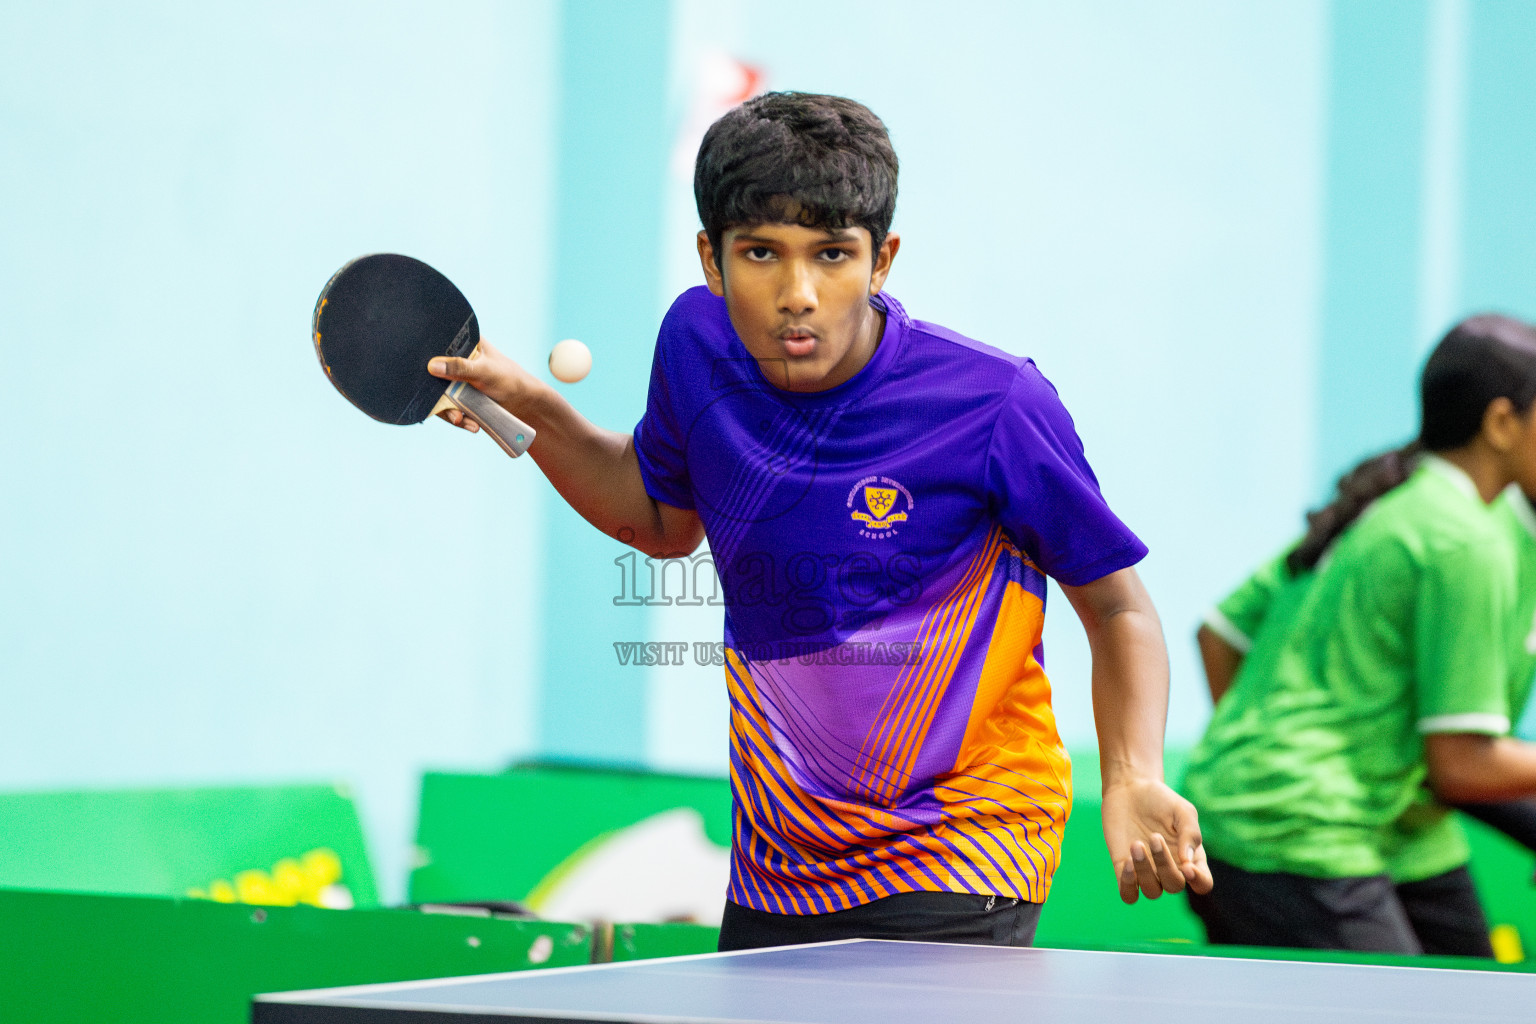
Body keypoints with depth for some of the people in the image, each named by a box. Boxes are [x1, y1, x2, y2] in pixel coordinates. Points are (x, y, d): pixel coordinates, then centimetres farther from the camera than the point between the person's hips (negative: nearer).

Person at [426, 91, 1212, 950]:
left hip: (955, 870, -5)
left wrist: (1133, 779, -25)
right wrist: (532, 409, 2)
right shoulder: (698, 347, -6)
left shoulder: (995, 404, -20)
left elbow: (1118, 604, -8)